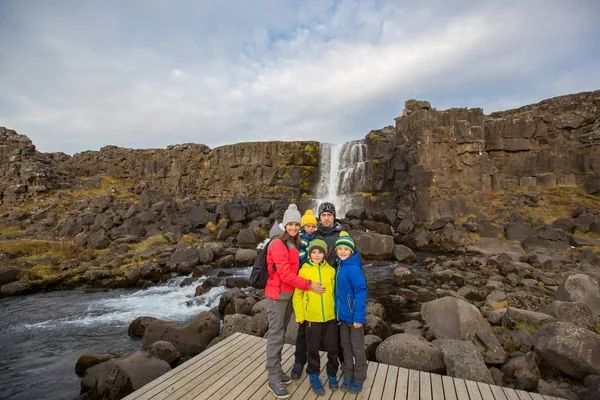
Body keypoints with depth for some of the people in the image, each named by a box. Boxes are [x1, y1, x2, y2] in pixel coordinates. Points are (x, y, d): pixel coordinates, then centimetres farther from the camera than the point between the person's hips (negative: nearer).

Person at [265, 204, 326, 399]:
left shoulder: (295, 244, 8)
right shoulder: (278, 244, -18)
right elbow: (285, 274, -23)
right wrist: (309, 285, -20)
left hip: (290, 294, 8)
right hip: (277, 295, -8)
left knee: (281, 333, 17)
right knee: (275, 335, 1)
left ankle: (277, 370, 30)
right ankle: (273, 379, 12)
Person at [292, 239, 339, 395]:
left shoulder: (331, 270, -2)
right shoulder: (304, 270, -9)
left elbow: (335, 292, 5)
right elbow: (297, 295, -5)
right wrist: (299, 315, -6)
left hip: (331, 316, 2)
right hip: (312, 317, -2)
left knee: (333, 348, 13)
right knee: (313, 349, 13)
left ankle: (332, 375, 37)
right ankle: (314, 376, 35)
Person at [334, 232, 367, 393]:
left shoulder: (353, 268, -21)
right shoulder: (339, 266, 2)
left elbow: (361, 293, -22)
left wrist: (358, 317, -22)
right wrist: (338, 311, 7)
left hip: (354, 316, -7)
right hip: (342, 315, 7)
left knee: (357, 348, 10)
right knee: (345, 346, 18)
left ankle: (359, 379, 28)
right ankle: (348, 376, 34)